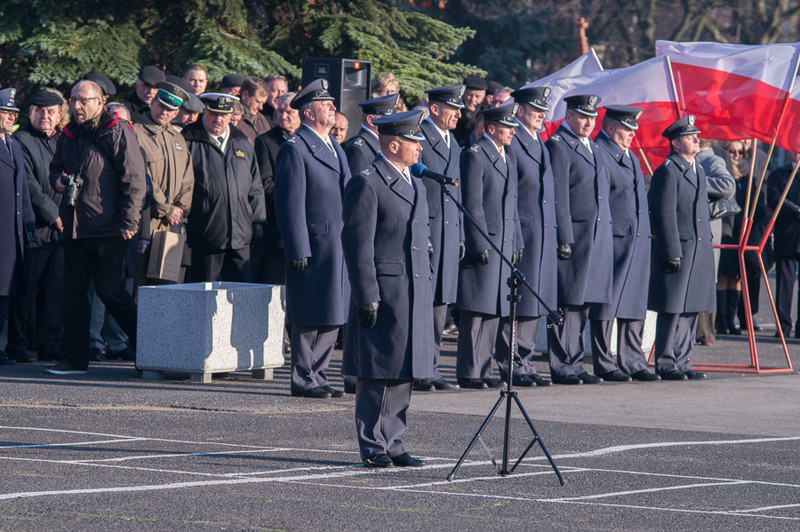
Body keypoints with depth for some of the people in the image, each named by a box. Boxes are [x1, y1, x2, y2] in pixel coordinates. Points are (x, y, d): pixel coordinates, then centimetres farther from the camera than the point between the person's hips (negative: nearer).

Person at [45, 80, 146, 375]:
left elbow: (134, 180, -10)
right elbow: (55, 167, 30)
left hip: (108, 229, -7)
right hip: (74, 226, 7)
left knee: (111, 291, -5)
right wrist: (57, 180, 6)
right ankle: (74, 358, 11)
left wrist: (128, 221, -14)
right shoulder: (68, 136, 13)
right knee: (74, 292, 6)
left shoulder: (118, 132, -7)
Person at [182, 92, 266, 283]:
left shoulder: (243, 144, 15)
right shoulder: (189, 142, 0)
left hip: (239, 238, 4)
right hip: (205, 237, -4)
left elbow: (255, 188, 21)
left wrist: (258, 220, 12)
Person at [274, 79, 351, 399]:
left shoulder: (334, 147, 18)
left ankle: (317, 375, 19)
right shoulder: (295, 150, -9)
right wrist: (298, 250, -17)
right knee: (311, 318, -3)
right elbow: (290, 205, -13)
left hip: (340, 247, 8)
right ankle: (303, 380, 4)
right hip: (314, 245, -8)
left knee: (332, 317, 11)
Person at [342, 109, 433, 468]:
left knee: (402, 373, 10)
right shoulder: (367, 183, -10)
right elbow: (357, 243, -14)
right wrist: (367, 296, -18)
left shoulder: (411, 183, 18)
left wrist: (426, 290, 20)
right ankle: (373, 448, 2)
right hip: (385, 294, -8)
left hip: (414, 297, 8)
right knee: (380, 373, -4)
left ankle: (392, 444, 16)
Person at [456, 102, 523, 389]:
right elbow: (472, 204, -13)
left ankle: (482, 371, 15)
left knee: (493, 311, 10)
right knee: (475, 312, -6)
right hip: (482, 243, -8)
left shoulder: (509, 157, 18)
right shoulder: (474, 155, -9)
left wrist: (517, 243, 17)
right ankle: (468, 373, -4)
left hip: (504, 244, 9)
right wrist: (479, 244, -17)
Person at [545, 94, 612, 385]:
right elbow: (558, 197, -13)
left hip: (598, 238, 8)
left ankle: (574, 363, 15)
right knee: (567, 303, -6)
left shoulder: (594, 148, 20)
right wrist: (564, 239, -18)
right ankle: (561, 367, -4)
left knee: (582, 303, 10)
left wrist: (606, 235, 19)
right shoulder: (558, 146, -7)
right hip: (572, 236, -8)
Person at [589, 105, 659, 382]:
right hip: (613, 239, -9)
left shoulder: (631, 158, 22)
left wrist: (646, 239, 20)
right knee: (606, 305, -4)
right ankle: (604, 365, 0)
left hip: (638, 239, 9)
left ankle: (633, 362, 14)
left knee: (635, 306, 9)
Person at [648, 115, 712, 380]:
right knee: (672, 309, -5)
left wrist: (708, 245, 19)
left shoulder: (698, 170, 18)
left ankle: (682, 361, 15)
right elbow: (664, 215, -14)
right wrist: (672, 253, -17)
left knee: (691, 309, 9)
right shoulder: (667, 171, -10)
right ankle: (666, 363, 0)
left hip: (699, 250, 8)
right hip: (677, 249, -8)